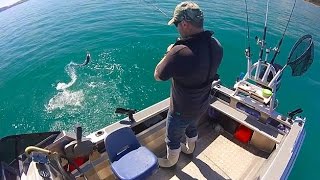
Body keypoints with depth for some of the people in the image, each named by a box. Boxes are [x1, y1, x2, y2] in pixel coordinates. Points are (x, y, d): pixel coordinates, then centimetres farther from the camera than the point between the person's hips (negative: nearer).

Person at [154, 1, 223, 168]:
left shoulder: (180, 52, -38)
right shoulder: (216, 45, -13)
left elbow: (158, 76, -22)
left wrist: (169, 53, -9)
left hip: (182, 110, -6)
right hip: (202, 106, 7)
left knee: (173, 138, 23)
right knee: (191, 127, 35)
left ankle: (170, 161, 51)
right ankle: (190, 148, 64)